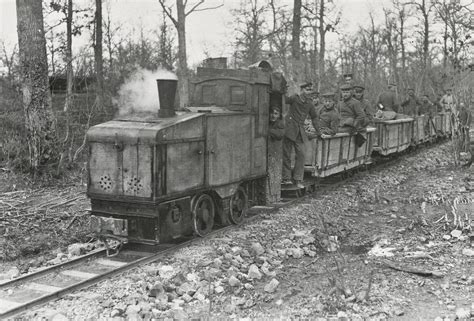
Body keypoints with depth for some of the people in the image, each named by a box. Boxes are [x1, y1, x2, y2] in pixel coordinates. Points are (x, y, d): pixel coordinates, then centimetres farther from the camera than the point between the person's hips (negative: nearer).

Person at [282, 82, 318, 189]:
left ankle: (298, 180, 5)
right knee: (286, 154, 0)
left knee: (301, 155, -2)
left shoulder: (309, 103, 9)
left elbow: (314, 117, 21)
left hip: (300, 132, 4)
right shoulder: (294, 98, -5)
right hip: (289, 129, -4)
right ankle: (286, 178, 9)